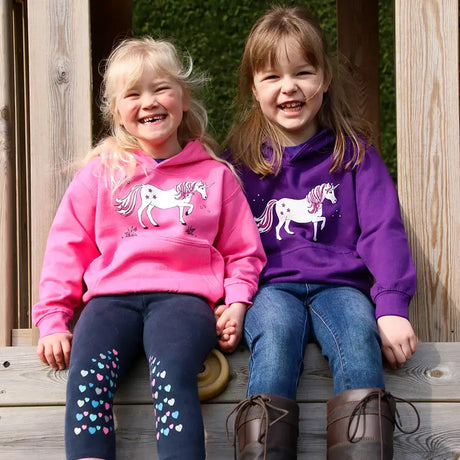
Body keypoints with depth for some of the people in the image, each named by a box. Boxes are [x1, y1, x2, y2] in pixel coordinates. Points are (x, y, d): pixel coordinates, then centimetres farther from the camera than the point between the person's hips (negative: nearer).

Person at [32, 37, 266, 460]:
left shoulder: (215, 174, 18)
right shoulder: (99, 173, 18)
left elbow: (242, 250, 20)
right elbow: (68, 246, 17)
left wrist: (237, 304, 2)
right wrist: (52, 319, 7)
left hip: (183, 295, -1)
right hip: (112, 294, 2)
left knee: (172, 373, -34)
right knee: (87, 373, -31)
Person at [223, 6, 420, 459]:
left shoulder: (353, 151, 12)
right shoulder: (240, 159, 14)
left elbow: (383, 230, 3)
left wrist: (392, 306, -11)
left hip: (339, 284, 0)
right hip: (271, 288, 0)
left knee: (358, 334, -33)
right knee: (275, 330, -34)